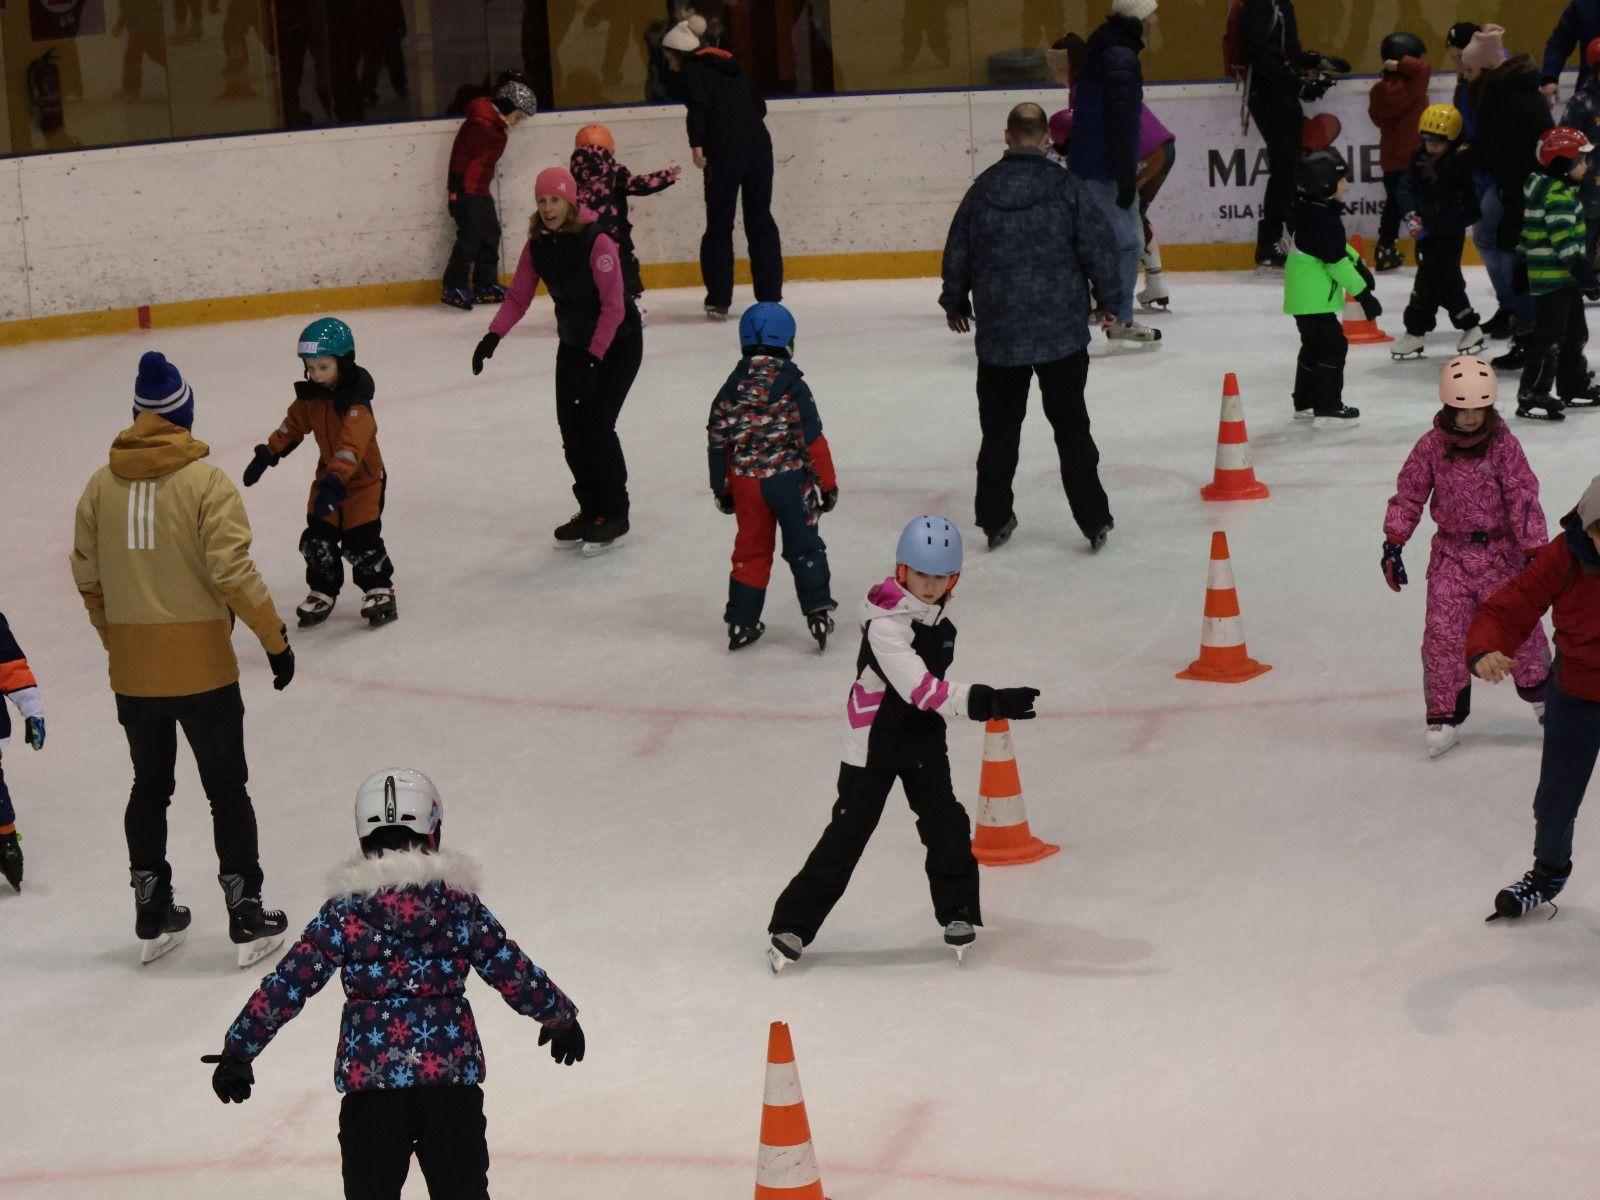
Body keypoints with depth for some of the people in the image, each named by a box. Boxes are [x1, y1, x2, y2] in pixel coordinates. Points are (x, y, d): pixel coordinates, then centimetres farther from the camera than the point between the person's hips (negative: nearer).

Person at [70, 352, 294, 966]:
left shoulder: (101, 485, 0)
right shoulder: (206, 482, -14)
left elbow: (87, 577, 6)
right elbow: (233, 573, -19)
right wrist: (275, 639, -10)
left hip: (132, 674, 4)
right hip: (202, 668, -4)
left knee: (150, 785, 19)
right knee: (227, 789, 9)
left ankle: (153, 916, 26)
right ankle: (247, 920, 13)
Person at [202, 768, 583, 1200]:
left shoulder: (343, 911, -1)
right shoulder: (459, 903, 1)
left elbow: (289, 983, -2)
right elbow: (512, 971, 6)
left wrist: (239, 1048, 6)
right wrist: (560, 1016, 22)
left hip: (369, 1077, -1)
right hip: (451, 1072, 1)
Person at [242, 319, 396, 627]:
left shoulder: (355, 404, -30)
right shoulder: (310, 395, -5)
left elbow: (352, 445, -41)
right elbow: (293, 425, 11)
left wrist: (336, 481, -51)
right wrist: (267, 455, 13)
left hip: (362, 480, -6)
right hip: (327, 476, 6)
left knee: (360, 541, -5)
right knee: (317, 540, 4)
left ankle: (379, 590, 16)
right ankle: (322, 591, 22)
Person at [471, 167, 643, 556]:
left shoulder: (596, 243, -24)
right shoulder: (538, 246, -4)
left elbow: (613, 306, -24)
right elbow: (518, 297, 1)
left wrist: (593, 358, -28)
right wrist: (493, 336, -15)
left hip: (617, 342, -6)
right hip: (573, 342, 7)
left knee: (597, 424, -11)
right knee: (570, 425, 3)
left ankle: (615, 515, 2)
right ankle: (591, 510, 17)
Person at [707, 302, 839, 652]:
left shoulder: (732, 388, 3)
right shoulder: (790, 384, -10)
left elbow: (718, 440, 7)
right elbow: (812, 439, -10)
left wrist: (722, 489, 17)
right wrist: (827, 483, -2)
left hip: (745, 482, 4)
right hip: (789, 479, -4)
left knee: (751, 549, 13)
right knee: (804, 547, 7)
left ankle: (742, 621, 14)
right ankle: (818, 611, 4)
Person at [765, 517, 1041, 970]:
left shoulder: (938, 612, 0)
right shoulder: (885, 623, -27)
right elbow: (922, 690, -35)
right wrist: (989, 702, -41)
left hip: (923, 738, 6)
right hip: (873, 744, -6)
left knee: (946, 826, 1)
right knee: (846, 835, -2)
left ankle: (957, 913, 21)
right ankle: (793, 924, 8)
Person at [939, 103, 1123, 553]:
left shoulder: (983, 189, -2)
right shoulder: (1066, 187, -9)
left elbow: (958, 251, 6)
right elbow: (1099, 246, -7)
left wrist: (955, 303, 23)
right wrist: (1108, 301, 9)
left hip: (999, 331, 2)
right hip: (1062, 330, -1)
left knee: (999, 427, 13)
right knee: (1071, 426, 6)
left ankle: (995, 519, 16)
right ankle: (1094, 520, 6)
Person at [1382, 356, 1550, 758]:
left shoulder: (1503, 445, -9)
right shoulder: (1431, 447, -5)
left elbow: (1523, 498, -9)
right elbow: (1408, 494, 2)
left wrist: (1536, 551, -11)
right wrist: (1393, 544, -3)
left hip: (1500, 550, -1)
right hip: (1451, 554, 1)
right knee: (1443, 634, -5)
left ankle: (1542, 693, 27)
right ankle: (1444, 715, 4)